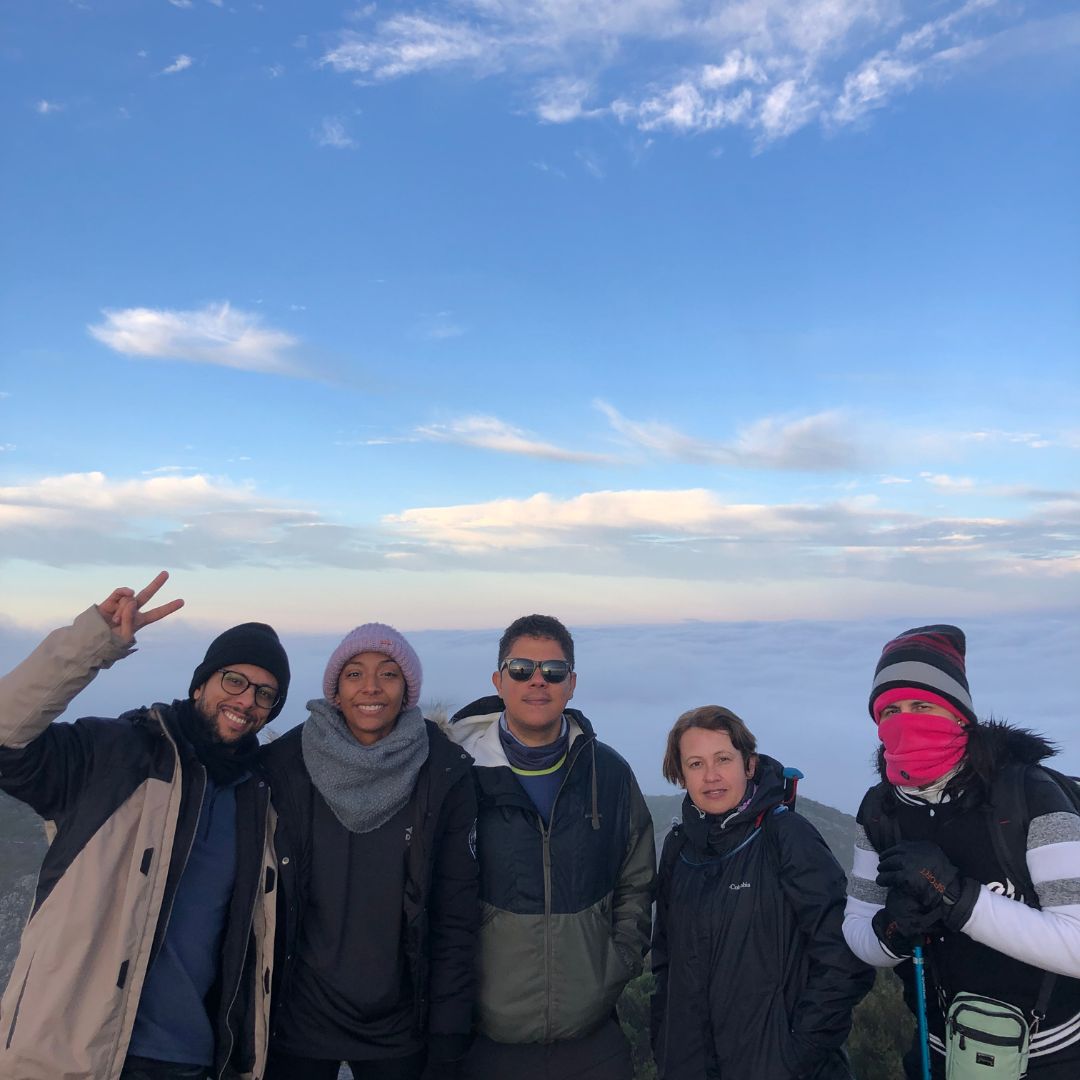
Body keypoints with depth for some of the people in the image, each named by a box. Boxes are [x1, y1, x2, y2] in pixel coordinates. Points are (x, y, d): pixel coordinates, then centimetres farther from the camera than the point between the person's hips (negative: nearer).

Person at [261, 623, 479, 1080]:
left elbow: (456, 917, -7)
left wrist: (447, 1042, -7)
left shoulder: (446, 777, -10)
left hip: (400, 1028, 0)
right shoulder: (283, 767, -9)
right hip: (298, 1025, 0)